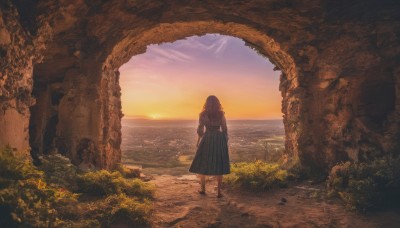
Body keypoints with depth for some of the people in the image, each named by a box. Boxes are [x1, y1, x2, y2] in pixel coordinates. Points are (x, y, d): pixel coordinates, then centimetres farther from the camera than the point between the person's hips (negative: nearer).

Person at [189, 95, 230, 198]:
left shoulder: (203, 114, -3)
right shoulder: (221, 114, -2)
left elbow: (200, 130, -1)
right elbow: (224, 129, -1)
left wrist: (198, 141, 12)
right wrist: (225, 142, 8)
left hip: (207, 139, 0)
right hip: (219, 139, 1)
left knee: (203, 164, 14)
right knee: (219, 165, 6)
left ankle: (203, 189, 22)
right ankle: (219, 191, 5)